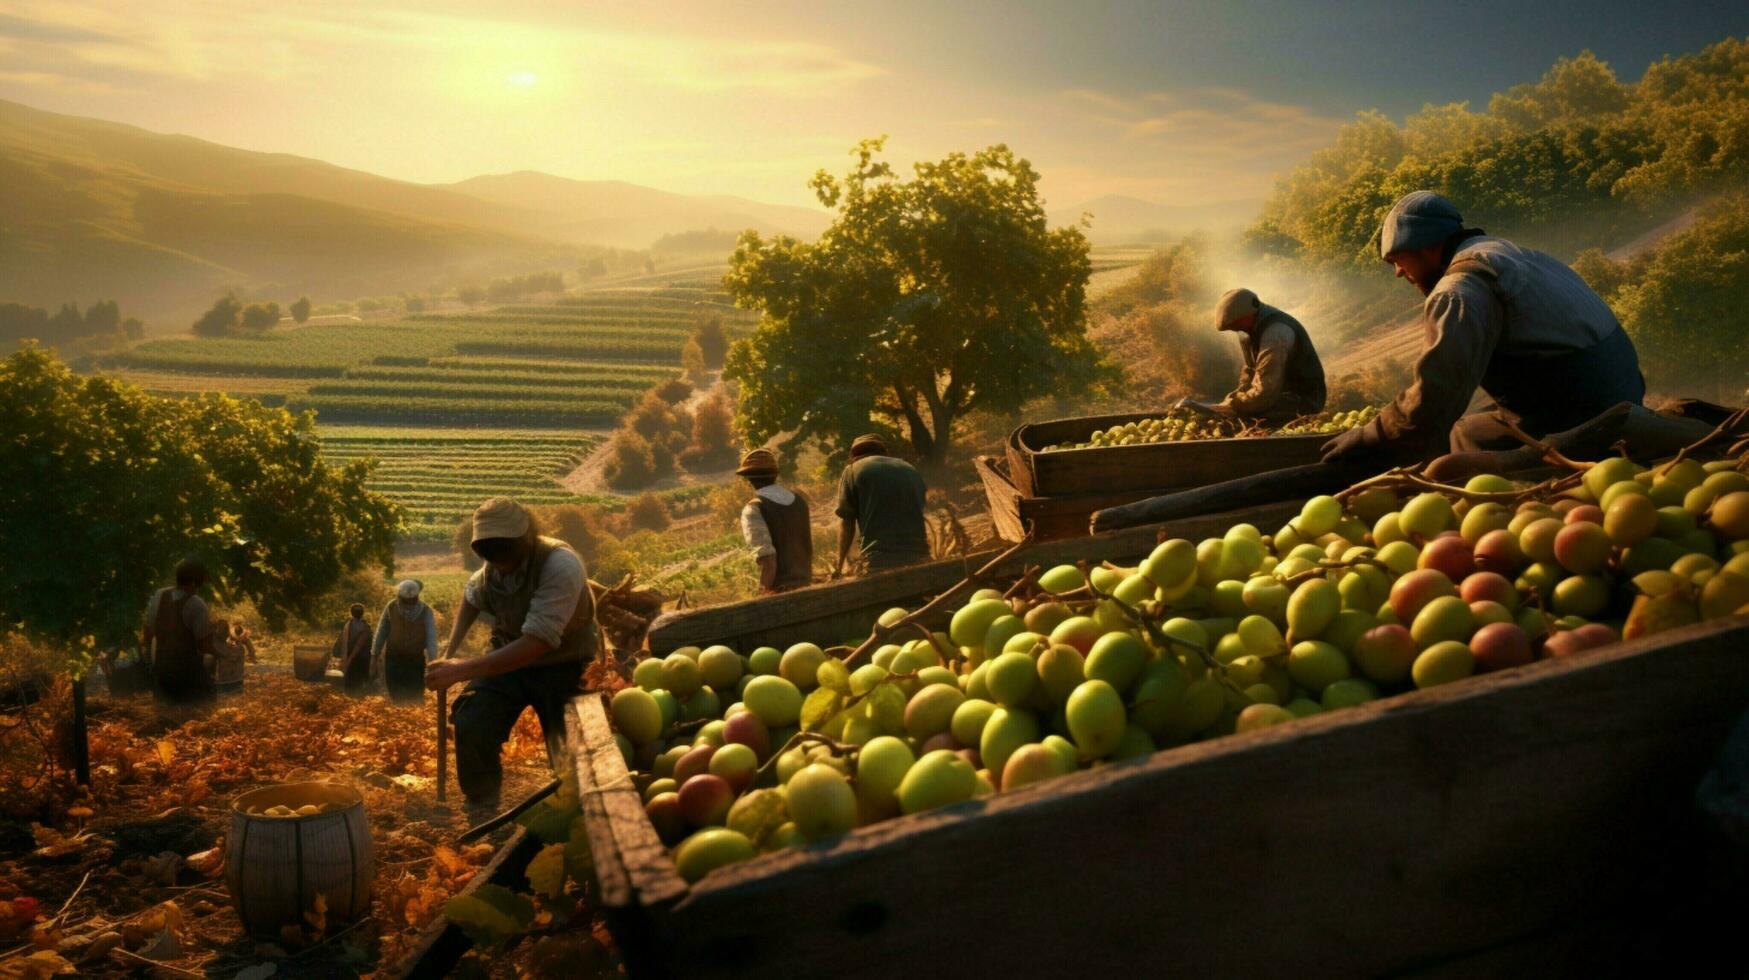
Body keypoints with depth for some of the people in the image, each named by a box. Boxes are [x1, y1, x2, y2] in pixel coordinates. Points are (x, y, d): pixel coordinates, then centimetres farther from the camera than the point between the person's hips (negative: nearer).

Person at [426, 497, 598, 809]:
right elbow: (472, 595, 18)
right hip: (507, 657, 5)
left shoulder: (561, 564, -31)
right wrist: (451, 647, 4)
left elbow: (536, 643, -37)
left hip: (562, 666, -4)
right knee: (470, 728, -16)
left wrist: (462, 670, -38)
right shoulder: (493, 565, -8)